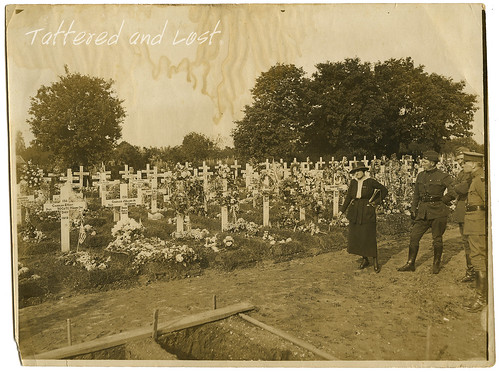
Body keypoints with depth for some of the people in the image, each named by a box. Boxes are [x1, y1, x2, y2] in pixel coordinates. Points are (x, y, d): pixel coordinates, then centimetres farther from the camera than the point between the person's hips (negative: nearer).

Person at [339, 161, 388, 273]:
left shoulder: (370, 181, -6)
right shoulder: (353, 182, 6)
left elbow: (384, 190, 3)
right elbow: (348, 197, 11)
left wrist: (376, 202, -2)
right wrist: (342, 210, 7)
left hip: (367, 212, -4)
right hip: (355, 211, 5)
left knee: (369, 237, -4)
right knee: (356, 237, 6)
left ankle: (376, 262, 12)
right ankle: (365, 260, 23)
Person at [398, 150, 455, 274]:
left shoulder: (443, 177, -7)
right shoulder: (420, 176, 10)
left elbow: (453, 193, -11)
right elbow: (416, 194, 16)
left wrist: (441, 201, -3)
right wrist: (413, 209, 9)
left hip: (438, 212, -5)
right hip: (423, 212, 5)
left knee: (437, 239, 5)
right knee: (414, 236, 1)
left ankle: (436, 264, 24)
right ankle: (410, 264, 11)